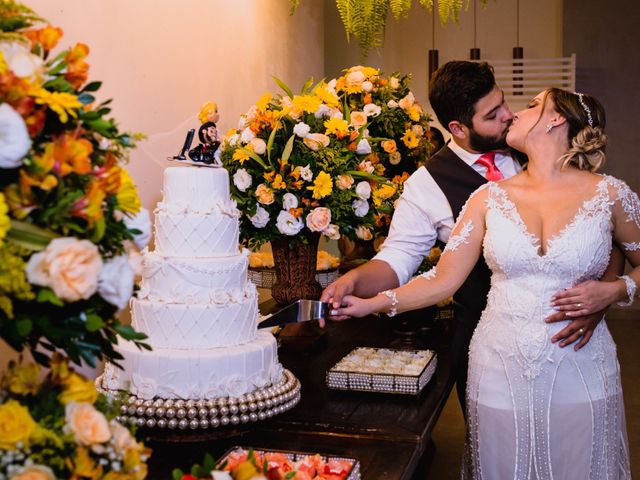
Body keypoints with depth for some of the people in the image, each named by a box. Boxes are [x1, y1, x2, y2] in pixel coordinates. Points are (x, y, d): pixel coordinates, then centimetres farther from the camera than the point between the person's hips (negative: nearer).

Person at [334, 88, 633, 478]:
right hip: (501, 368, 1)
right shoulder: (490, 198, 1)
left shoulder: (610, 194, -4)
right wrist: (370, 304, -7)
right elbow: (444, 280, 1)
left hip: (580, 370, -1)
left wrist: (612, 291, -12)